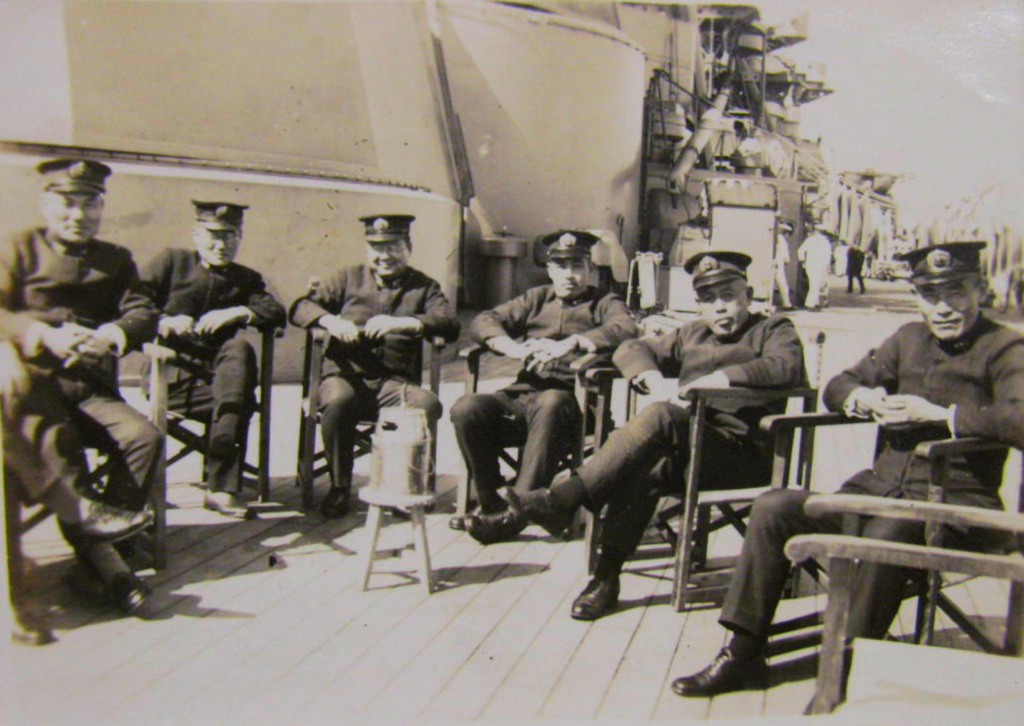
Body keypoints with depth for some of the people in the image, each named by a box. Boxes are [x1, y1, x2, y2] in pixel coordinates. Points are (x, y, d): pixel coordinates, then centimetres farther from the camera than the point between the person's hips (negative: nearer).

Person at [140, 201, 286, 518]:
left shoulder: (245, 279, 20)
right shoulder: (172, 261, 13)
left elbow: (276, 313, 2)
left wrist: (235, 313, -13)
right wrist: (164, 323, -16)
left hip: (213, 378, 3)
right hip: (167, 375, -3)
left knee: (240, 348, -31)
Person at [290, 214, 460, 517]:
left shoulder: (423, 286, 15)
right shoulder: (348, 278, 17)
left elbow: (451, 324, -4)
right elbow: (300, 307, 9)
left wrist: (402, 323, -20)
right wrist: (330, 321, -13)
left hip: (395, 381, 0)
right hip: (346, 374, 0)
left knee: (429, 405, -31)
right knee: (338, 401, -35)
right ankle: (339, 487, -13)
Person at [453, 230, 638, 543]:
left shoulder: (605, 303, 16)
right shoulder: (536, 298, 26)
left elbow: (625, 330, -9)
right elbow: (483, 322, 13)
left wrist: (568, 344, -22)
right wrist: (515, 348, -9)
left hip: (569, 400, -4)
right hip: (521, 395, 4)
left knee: (551, 404, -38)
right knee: (466, 408, -24)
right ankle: (491, 502, -7)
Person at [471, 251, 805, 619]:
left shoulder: (774, 330, 11)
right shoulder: (692, 334, 26)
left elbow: (786, 367, -13)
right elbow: (631, 349, 16)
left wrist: (717, 379, -21)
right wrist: (654, 379, -5)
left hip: (744, 456, -4)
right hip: (687, 452, 5)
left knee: (663, 416, -32)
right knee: (648, 466, -32)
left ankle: (562, 499, -35)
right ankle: (606, 578, -28)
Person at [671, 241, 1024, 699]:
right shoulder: (908, 339, 17)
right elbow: (837, 386, 22)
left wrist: (939, 414, -18)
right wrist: (864, 397, 0)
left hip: (956, 504, -6)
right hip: (879, 488, 6)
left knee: (885, 535, -38)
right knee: (773, 508, -11)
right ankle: (743, 652, -4)